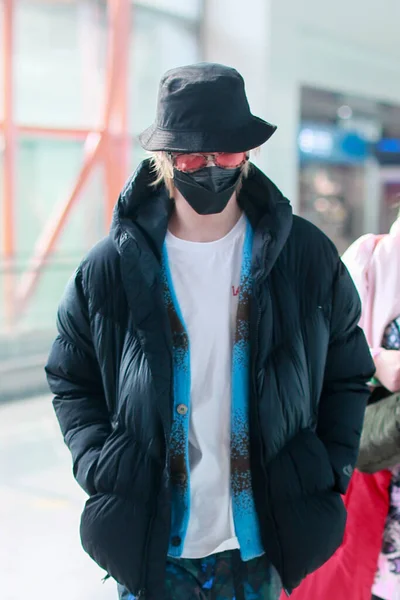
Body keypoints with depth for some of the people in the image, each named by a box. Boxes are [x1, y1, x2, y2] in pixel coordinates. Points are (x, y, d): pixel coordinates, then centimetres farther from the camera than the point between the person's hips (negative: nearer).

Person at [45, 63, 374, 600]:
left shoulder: (307, 258, -5)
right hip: (152, 542, 0)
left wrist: (330, 474, -4)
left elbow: (346, 376, 5)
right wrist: (102, 467, -9)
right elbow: (71, 380, 5)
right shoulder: (110, 269, -6)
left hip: (261, 539, 1)